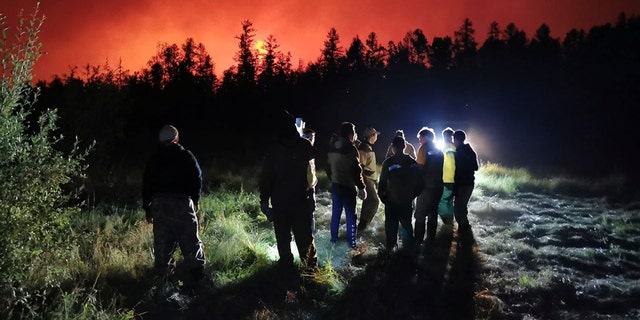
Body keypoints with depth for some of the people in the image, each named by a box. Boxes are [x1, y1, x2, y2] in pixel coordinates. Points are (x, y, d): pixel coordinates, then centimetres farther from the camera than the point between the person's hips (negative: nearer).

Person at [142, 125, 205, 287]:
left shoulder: (153, 160, 11)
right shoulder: (186, 156, 4)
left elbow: (146, 185, 12)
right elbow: (197, 180, 4)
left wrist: (147, 208, 18)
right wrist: (194, 201, 16)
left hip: (159, 203, 3)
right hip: (183, 202, -3)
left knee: (162, 242, 9)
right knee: (190, 239, 1)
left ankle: (161, 273, 11)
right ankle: (196, 272, -3)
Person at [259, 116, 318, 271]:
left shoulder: (272, 150, -9)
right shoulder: (305, 145, -7)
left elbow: (266, 177, -6)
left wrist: (264, 200, 0)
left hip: (279, 201, -1)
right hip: (301, 199, 1)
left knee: (283, 235, 11)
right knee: (304, 234, 10)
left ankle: (286, 263, 18)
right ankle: (310, 263, 17)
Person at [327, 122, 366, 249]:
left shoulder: (331, 147, 3)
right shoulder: (350, 148, -18)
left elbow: (328, 167, 10)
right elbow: (356, 170, -17)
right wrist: (361, 187, -9)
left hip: (335, 184, 6)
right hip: (348, 186, -6)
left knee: (336, 212, 17)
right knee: (350, 215, 3)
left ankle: (334, 238, 25)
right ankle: (351, 242, 8)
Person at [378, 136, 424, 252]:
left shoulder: (388, 163, -15)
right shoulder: (412, 163, -3)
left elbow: (382, 183, -15)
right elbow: (420, 182, 1)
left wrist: (382, 197, 0)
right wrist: (412, 195, 11)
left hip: (391, 202, -3)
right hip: (407, 202, 3)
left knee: (391, 225, 11)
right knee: (407, 225, 16)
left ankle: (391, 247, 18)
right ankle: (408, 249, 23)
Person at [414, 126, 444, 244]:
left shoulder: (424, 148, -10)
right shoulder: (439, 151, 14)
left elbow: (420, 167, -14)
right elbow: (439, 168, 16)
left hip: (427, 186, -7)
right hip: (438, 186, 7)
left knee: (420, 215, -2)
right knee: (433, 213, 14)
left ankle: (418, 240, -2)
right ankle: (431, 238, 20)